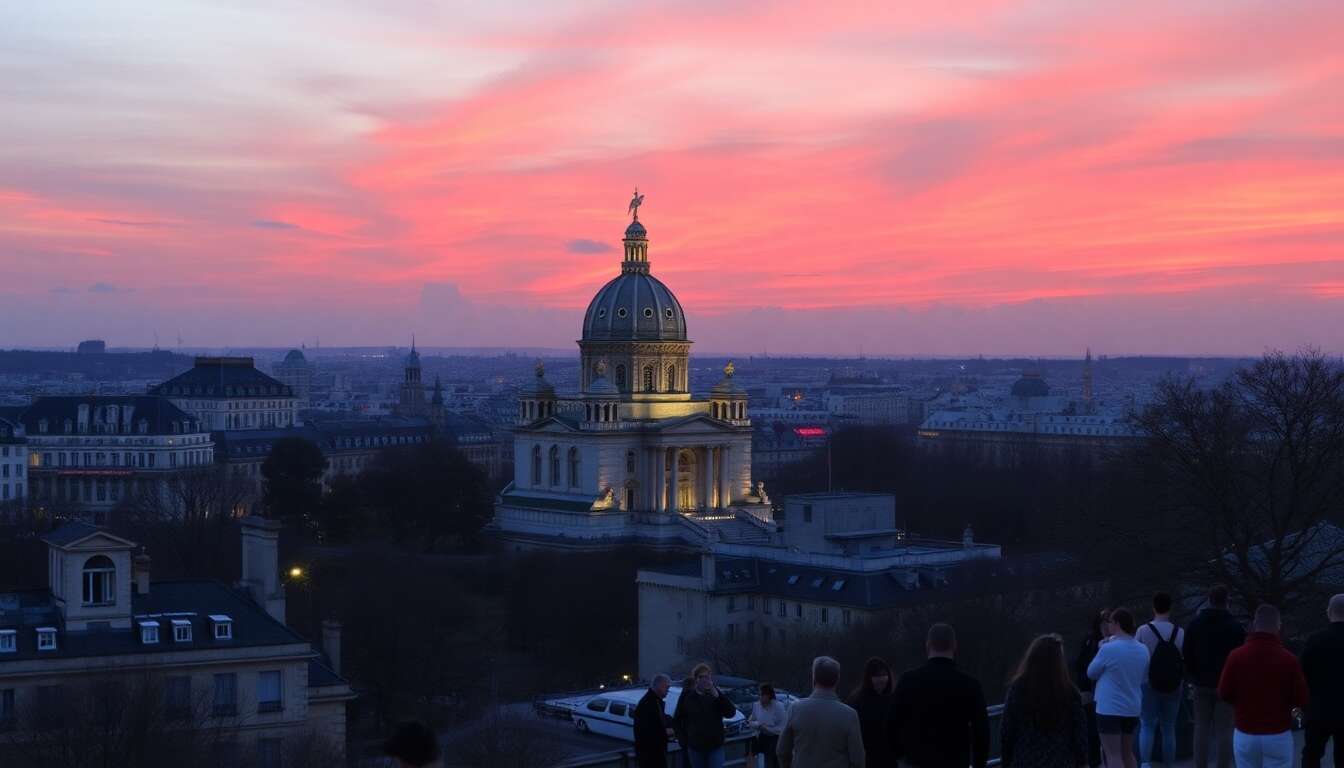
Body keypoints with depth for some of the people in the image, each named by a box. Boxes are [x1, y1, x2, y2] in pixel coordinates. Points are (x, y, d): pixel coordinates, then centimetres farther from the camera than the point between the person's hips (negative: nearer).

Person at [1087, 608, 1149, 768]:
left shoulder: (1108, 648, -17)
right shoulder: (1143, 650, 2)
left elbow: (1091, 673, -3)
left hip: (1110, 708, -6)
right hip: (1132, 708, 6)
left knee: (1113, 755, -4)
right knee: (1127, 753, 19)